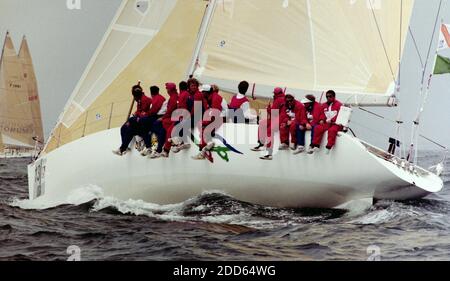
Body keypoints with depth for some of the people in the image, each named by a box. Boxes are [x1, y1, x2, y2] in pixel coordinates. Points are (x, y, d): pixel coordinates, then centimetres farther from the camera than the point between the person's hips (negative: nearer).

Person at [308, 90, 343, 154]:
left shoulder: (339, 104, -2)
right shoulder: (324, 105, 17)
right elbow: (322, 114, 21)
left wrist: (331, 120, -21)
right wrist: (322, 120, -1)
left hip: (336, 123, -5)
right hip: (326, 123, 6)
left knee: (332, 130, -36)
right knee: (318, 128, -19)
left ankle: (329, 147, -37)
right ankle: (315, 145, -16)